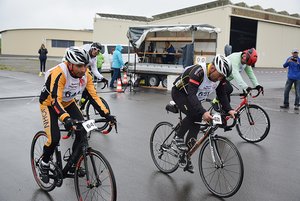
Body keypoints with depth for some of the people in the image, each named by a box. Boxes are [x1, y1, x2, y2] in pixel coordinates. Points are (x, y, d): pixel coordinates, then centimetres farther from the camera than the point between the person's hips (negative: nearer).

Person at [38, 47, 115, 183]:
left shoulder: (86, 74, -19)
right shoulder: (59, 73, -36)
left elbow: (93, 96, -15)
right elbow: (55, 100, -42)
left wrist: (106, 114, -26)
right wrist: (66, 119, -58)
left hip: (68, 103, 5)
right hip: (50, 103, -5)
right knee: (54, 138, -19)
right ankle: (44, 163, 11)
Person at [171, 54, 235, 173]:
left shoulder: (220, 76, -15)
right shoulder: (198, 72, -37)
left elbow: (221, 95, -10)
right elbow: (191, 94, -45)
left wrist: (229, 110, -27)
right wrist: (203, 112, -57)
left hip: (194, 97, 7)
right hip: (179, 93, -7)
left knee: (196, 124, -1)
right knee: (193, 114, -32)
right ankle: (179, 138, -8)